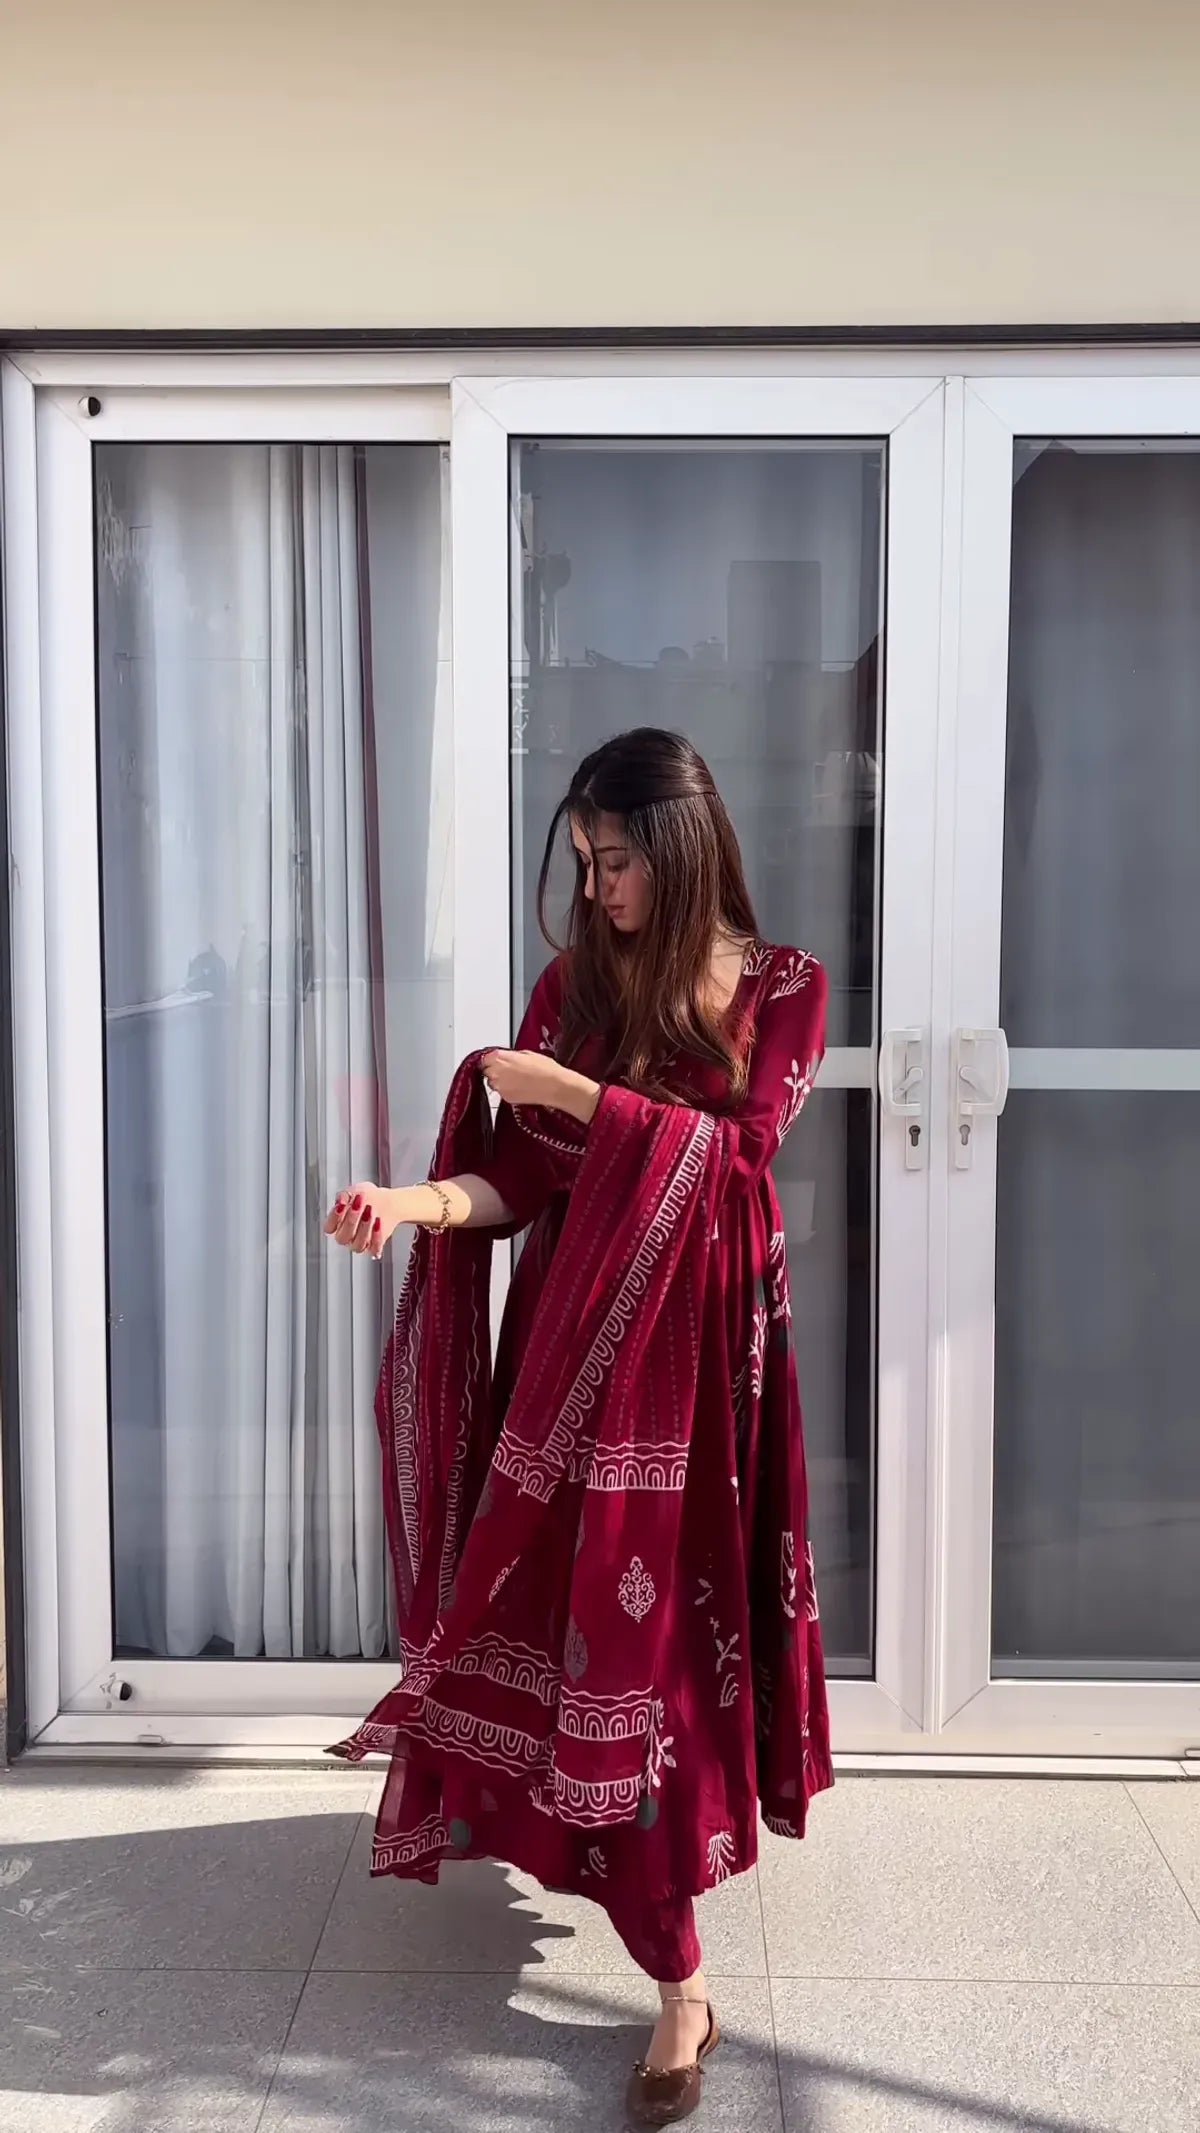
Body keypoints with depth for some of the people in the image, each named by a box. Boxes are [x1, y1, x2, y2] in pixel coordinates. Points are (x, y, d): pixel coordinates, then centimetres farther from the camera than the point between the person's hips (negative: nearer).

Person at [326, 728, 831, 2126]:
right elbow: (523, 1177, -1)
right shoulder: (573, 981, 4)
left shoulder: (783, 988, -1)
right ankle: (679, 1988, 13)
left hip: (697, 1342, -1)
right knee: (594, 1620, 0)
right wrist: (424, 1199, -21)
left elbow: (741, 1149, -13)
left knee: (659, 1617, 3)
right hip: (575, 1341, 2)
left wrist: (575, 1094, -18)